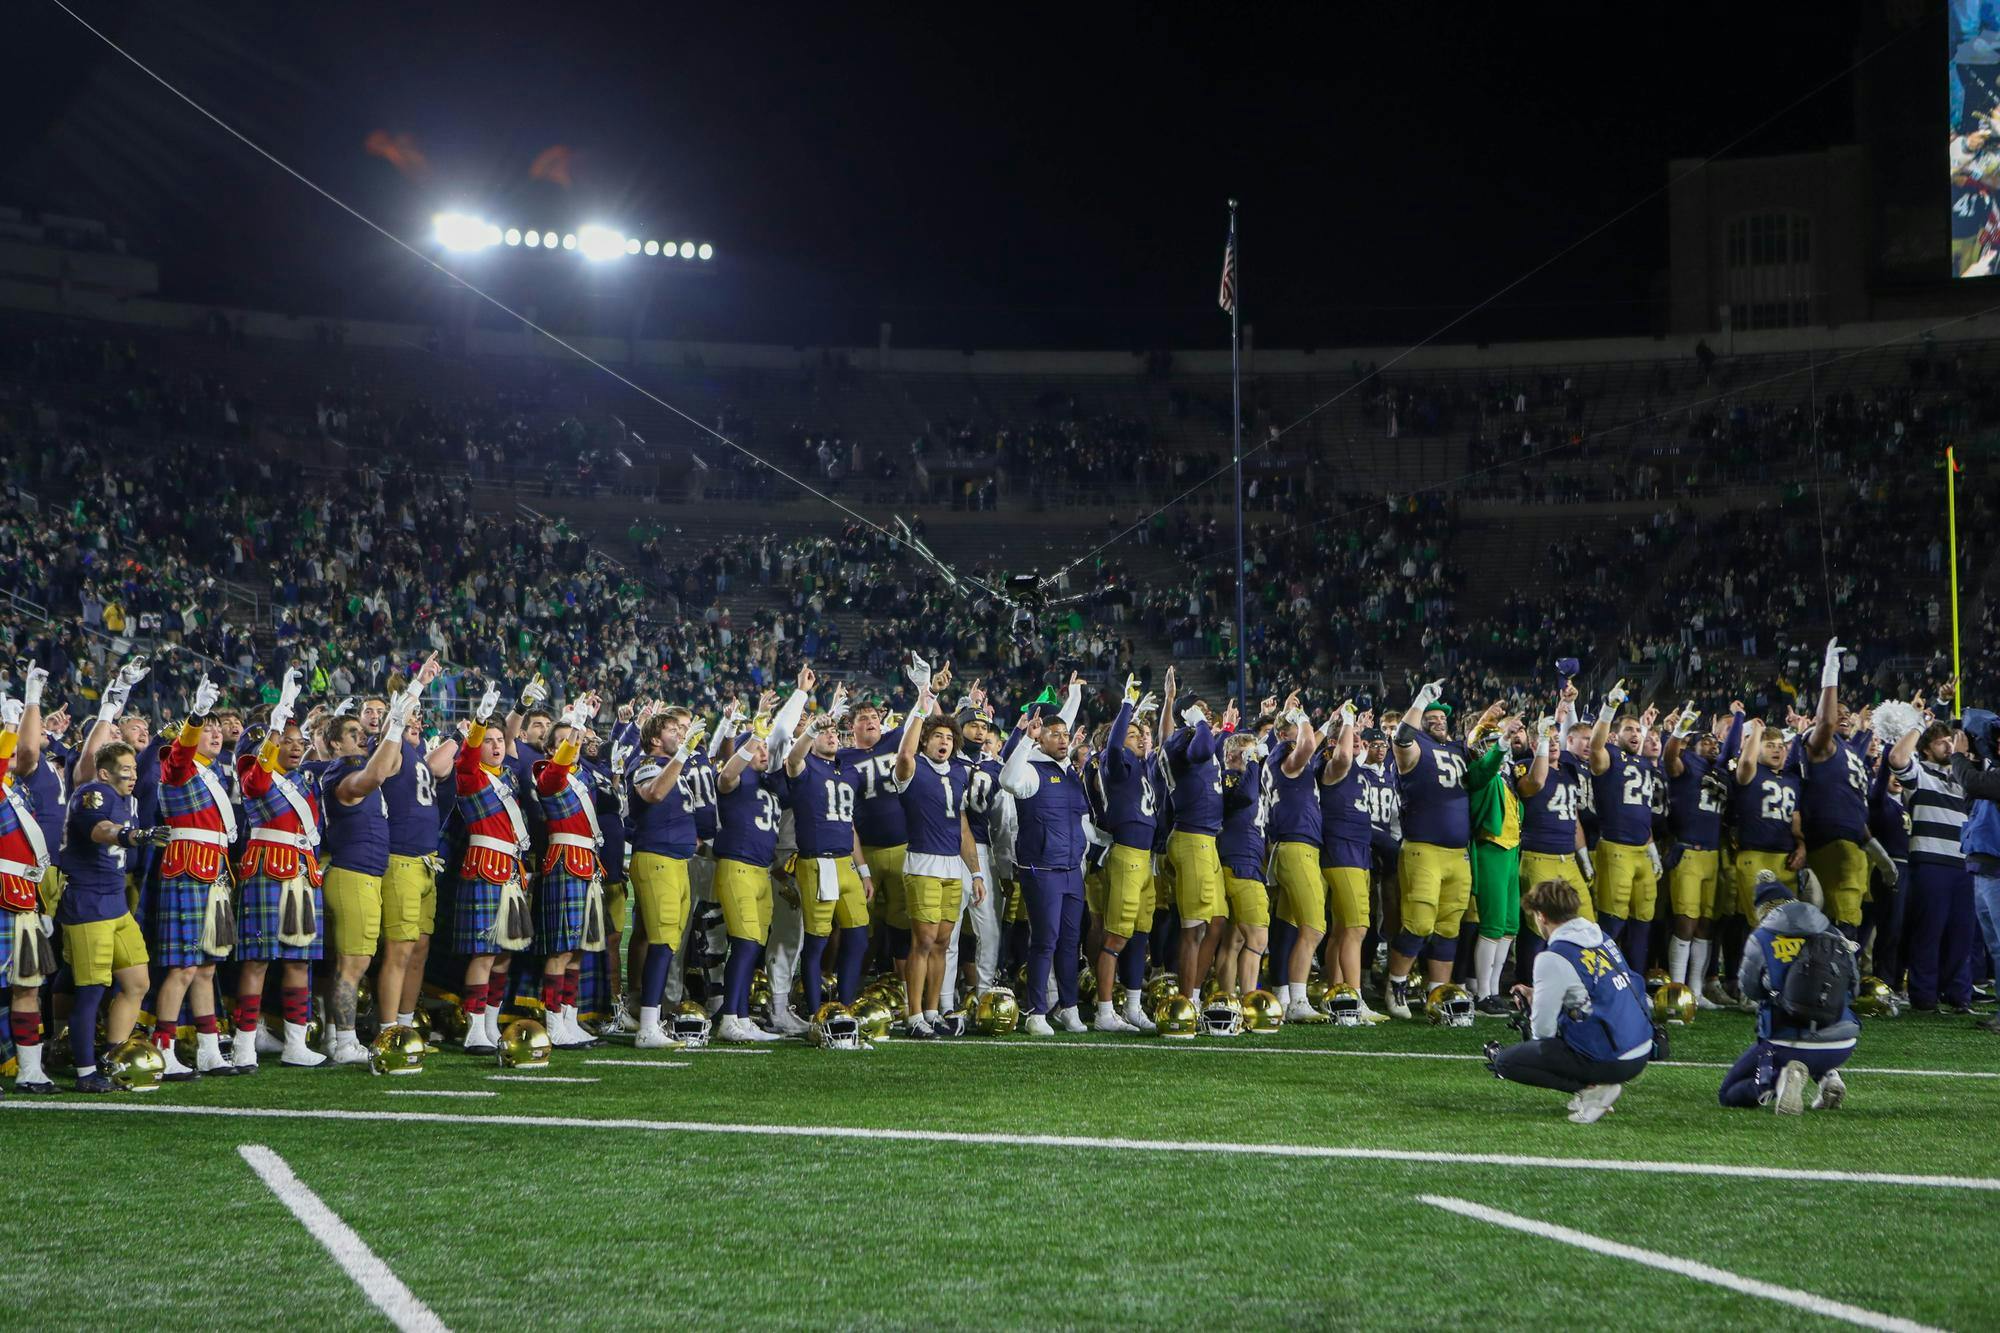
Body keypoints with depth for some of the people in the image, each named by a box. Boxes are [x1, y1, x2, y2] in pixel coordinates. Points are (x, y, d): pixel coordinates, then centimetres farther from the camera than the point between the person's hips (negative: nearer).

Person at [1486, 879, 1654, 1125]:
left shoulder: (1553, 958, -15)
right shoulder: (1603, 938, 9)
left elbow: (1543, 1029, -12)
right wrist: (1538, 996, 24)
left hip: (1611, 1062, -8)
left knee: (1504, 1062, 0)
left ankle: (1592, 1089, -5)